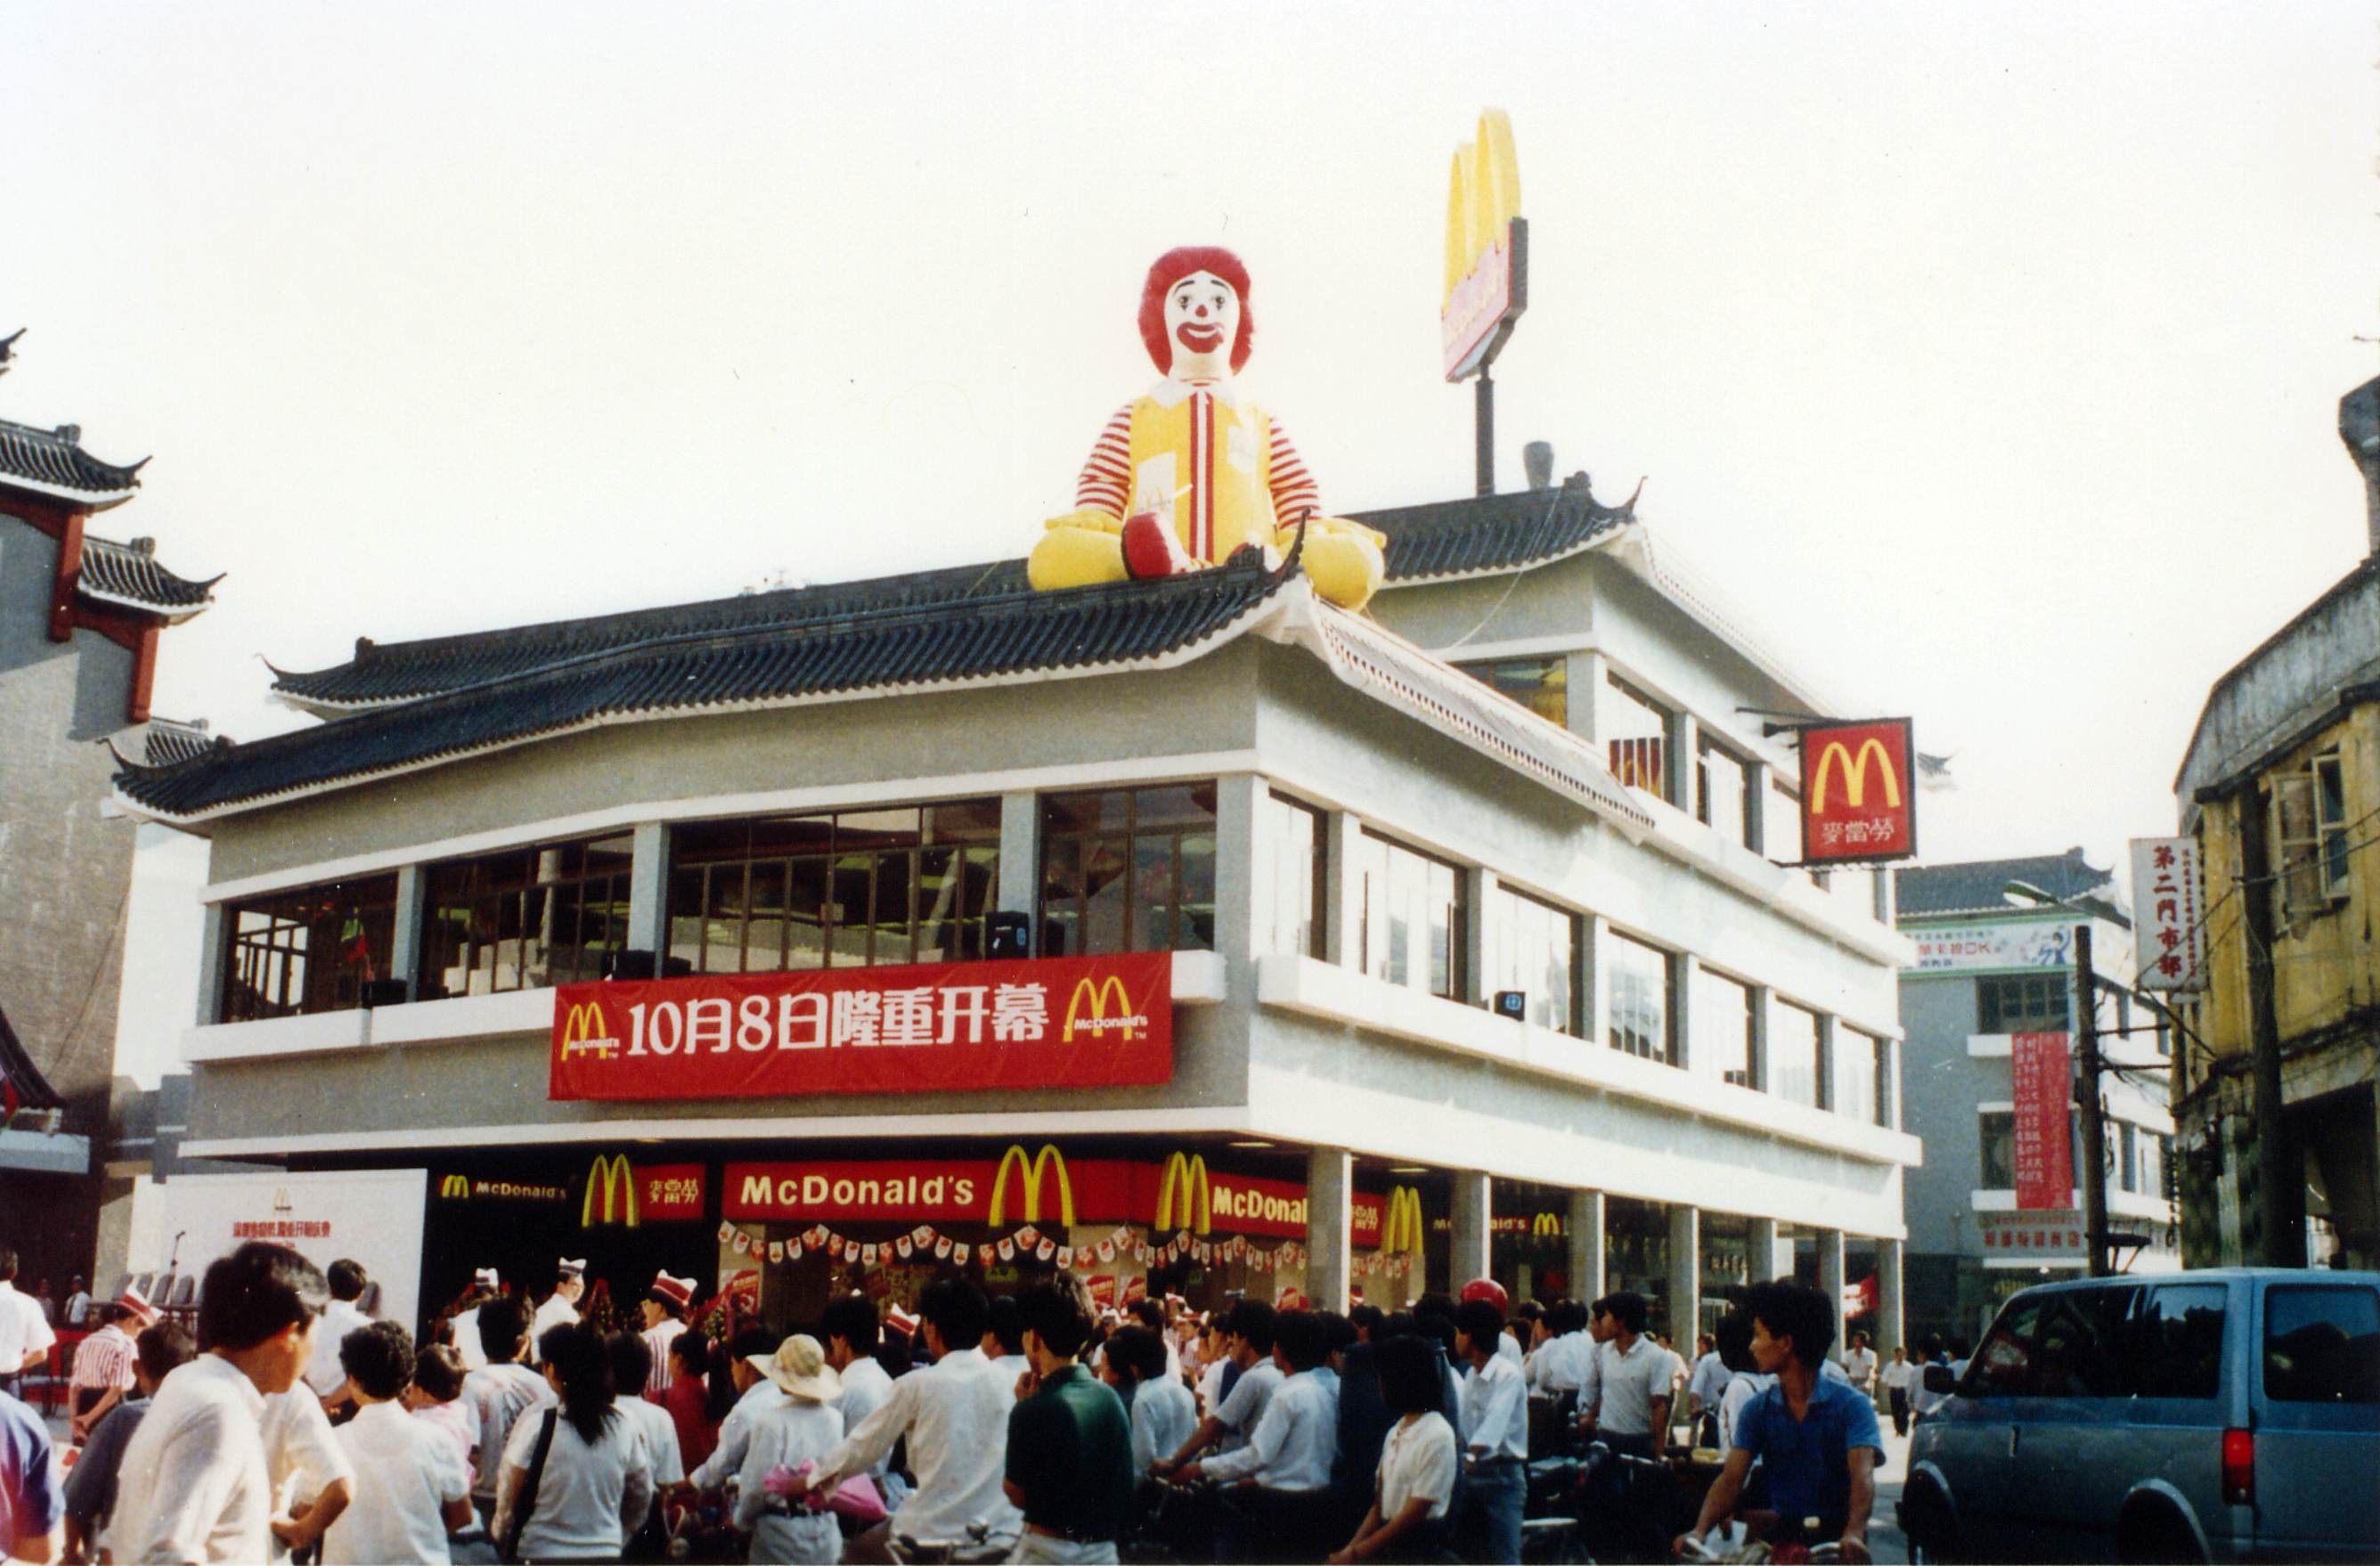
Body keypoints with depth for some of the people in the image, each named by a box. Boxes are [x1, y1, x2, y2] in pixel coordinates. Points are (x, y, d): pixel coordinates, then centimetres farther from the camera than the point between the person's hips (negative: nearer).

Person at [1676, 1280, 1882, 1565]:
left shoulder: (1851, 1404, -3)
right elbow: (1731, 1479, -2)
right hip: (1782, 1536, 2)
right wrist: (1699, 1530, -21)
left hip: (1836, 1539, -2)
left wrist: (1854, 1533, -38)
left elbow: (1862, 1475, -18)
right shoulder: (1759, 1410, 9)